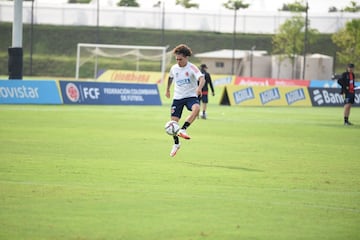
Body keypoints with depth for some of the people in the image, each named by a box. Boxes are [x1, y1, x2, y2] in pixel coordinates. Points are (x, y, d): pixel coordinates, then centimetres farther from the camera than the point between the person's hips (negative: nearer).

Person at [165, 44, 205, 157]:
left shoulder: (192, 68, -14)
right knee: (173, 121, -2)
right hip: (178, 97, 4)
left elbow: (202, 79, -30)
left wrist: (199, 88, -50)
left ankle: (183, 130, -35)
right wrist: (167, 89, 32)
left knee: (196, 108, -37)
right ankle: (176, 144, 17)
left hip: (191, 96, -4)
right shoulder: (174, 68, 2)